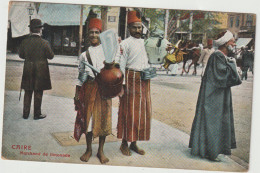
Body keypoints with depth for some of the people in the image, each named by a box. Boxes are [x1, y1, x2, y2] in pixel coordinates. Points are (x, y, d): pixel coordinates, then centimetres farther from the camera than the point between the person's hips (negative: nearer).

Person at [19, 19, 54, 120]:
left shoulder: (24, 42, -5)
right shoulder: (44, 43, -14)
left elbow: (21, 55, 5)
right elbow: (51, 56, -6)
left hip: (28, 71, 3)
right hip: (41, 71, -3)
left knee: (28, 93, 13)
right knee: (38, 93, 7)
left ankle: (26, 113, 20)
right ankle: (37, 114, 14)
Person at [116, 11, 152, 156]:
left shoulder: (144, 42, 15)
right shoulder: (125, 44, -4)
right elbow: (121, 65, -8)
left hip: (144, 80, 6)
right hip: (131, 78, -6)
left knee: (142, 111, 8)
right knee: (129, 111, -2)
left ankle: (134, 143, 19)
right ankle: (124, 143, 10)